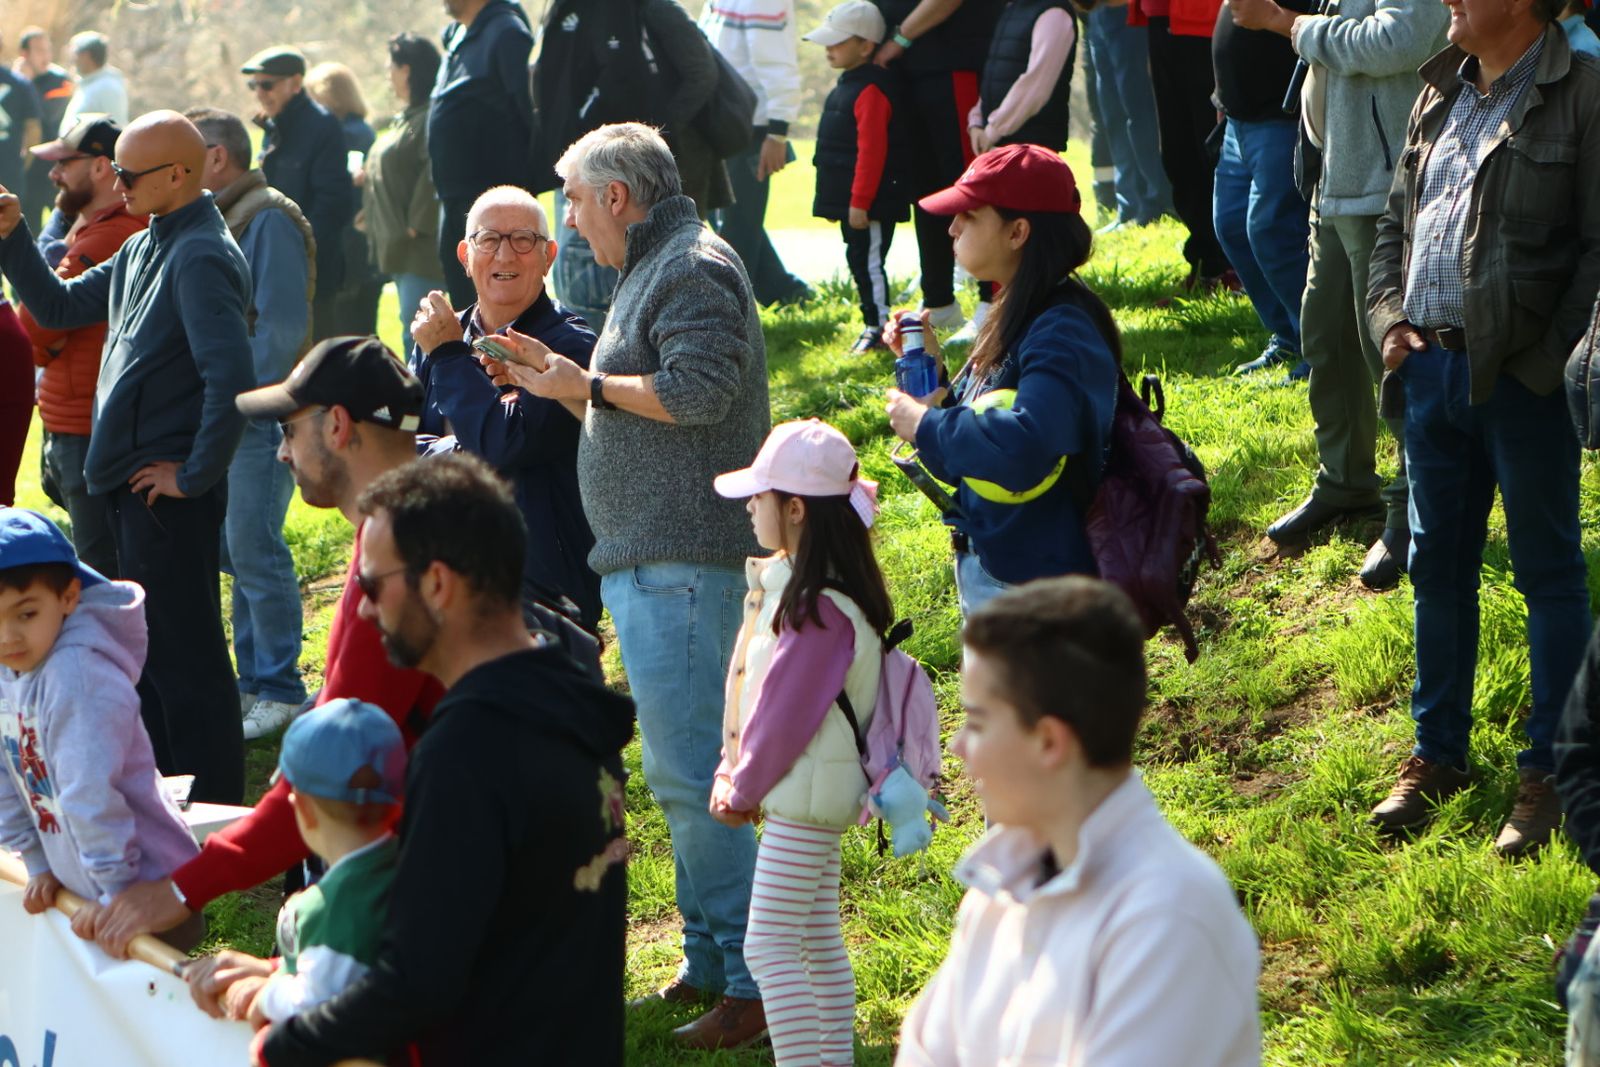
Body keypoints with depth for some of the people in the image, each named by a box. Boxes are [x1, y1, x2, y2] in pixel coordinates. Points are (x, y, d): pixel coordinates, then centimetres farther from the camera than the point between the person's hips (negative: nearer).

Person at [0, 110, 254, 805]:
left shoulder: (202, 258, -19)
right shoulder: (141, 250, 12)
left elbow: (232, 377, -28)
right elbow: (58, 308, 21)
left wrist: (195, 474, -22)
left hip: (169, 492, -10)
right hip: (131, 485, 10)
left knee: (185, 655, -3)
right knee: (147, 645, 19)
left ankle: (214, 811, 5)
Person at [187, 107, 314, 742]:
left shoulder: (269, 220, -12)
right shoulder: (213, 219, 16)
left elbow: (279, 328, -17)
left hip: (259, 415, -9)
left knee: (254, 552, -8)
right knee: (234, 551, 12)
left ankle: (278, 691, -1)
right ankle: (255, 680, 21)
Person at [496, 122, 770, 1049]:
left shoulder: (696, 268, -11)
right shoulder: (653, 270, 22)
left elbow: (698, 390, -24)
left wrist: (591, 385, -12)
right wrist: (561, 381, 16)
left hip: (682, 557, -11)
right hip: (647, 556, 11)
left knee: (684, 770, -13)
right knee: (680, 769, 14)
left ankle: (759, 979, -10)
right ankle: (711, 962, 22)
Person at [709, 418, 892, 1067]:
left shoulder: (821, 607, -23)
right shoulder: (781, 581, 8)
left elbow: (787, 710, -21)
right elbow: (747, 687, 13)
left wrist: (745, 790, -9)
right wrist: (730, 775, 8)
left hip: (803, 795, -10)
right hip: (803, 792, 10)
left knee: (771, 947, -9)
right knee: (819, 942, 15)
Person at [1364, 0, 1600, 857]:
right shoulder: (1442, 93, 13)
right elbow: (1395, 221, 20)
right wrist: (1391, 319, 5)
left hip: (1524, 378, -7)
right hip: (1431, 367, 7)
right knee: (1438, 566, 16)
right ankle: (1437, 754, 29)